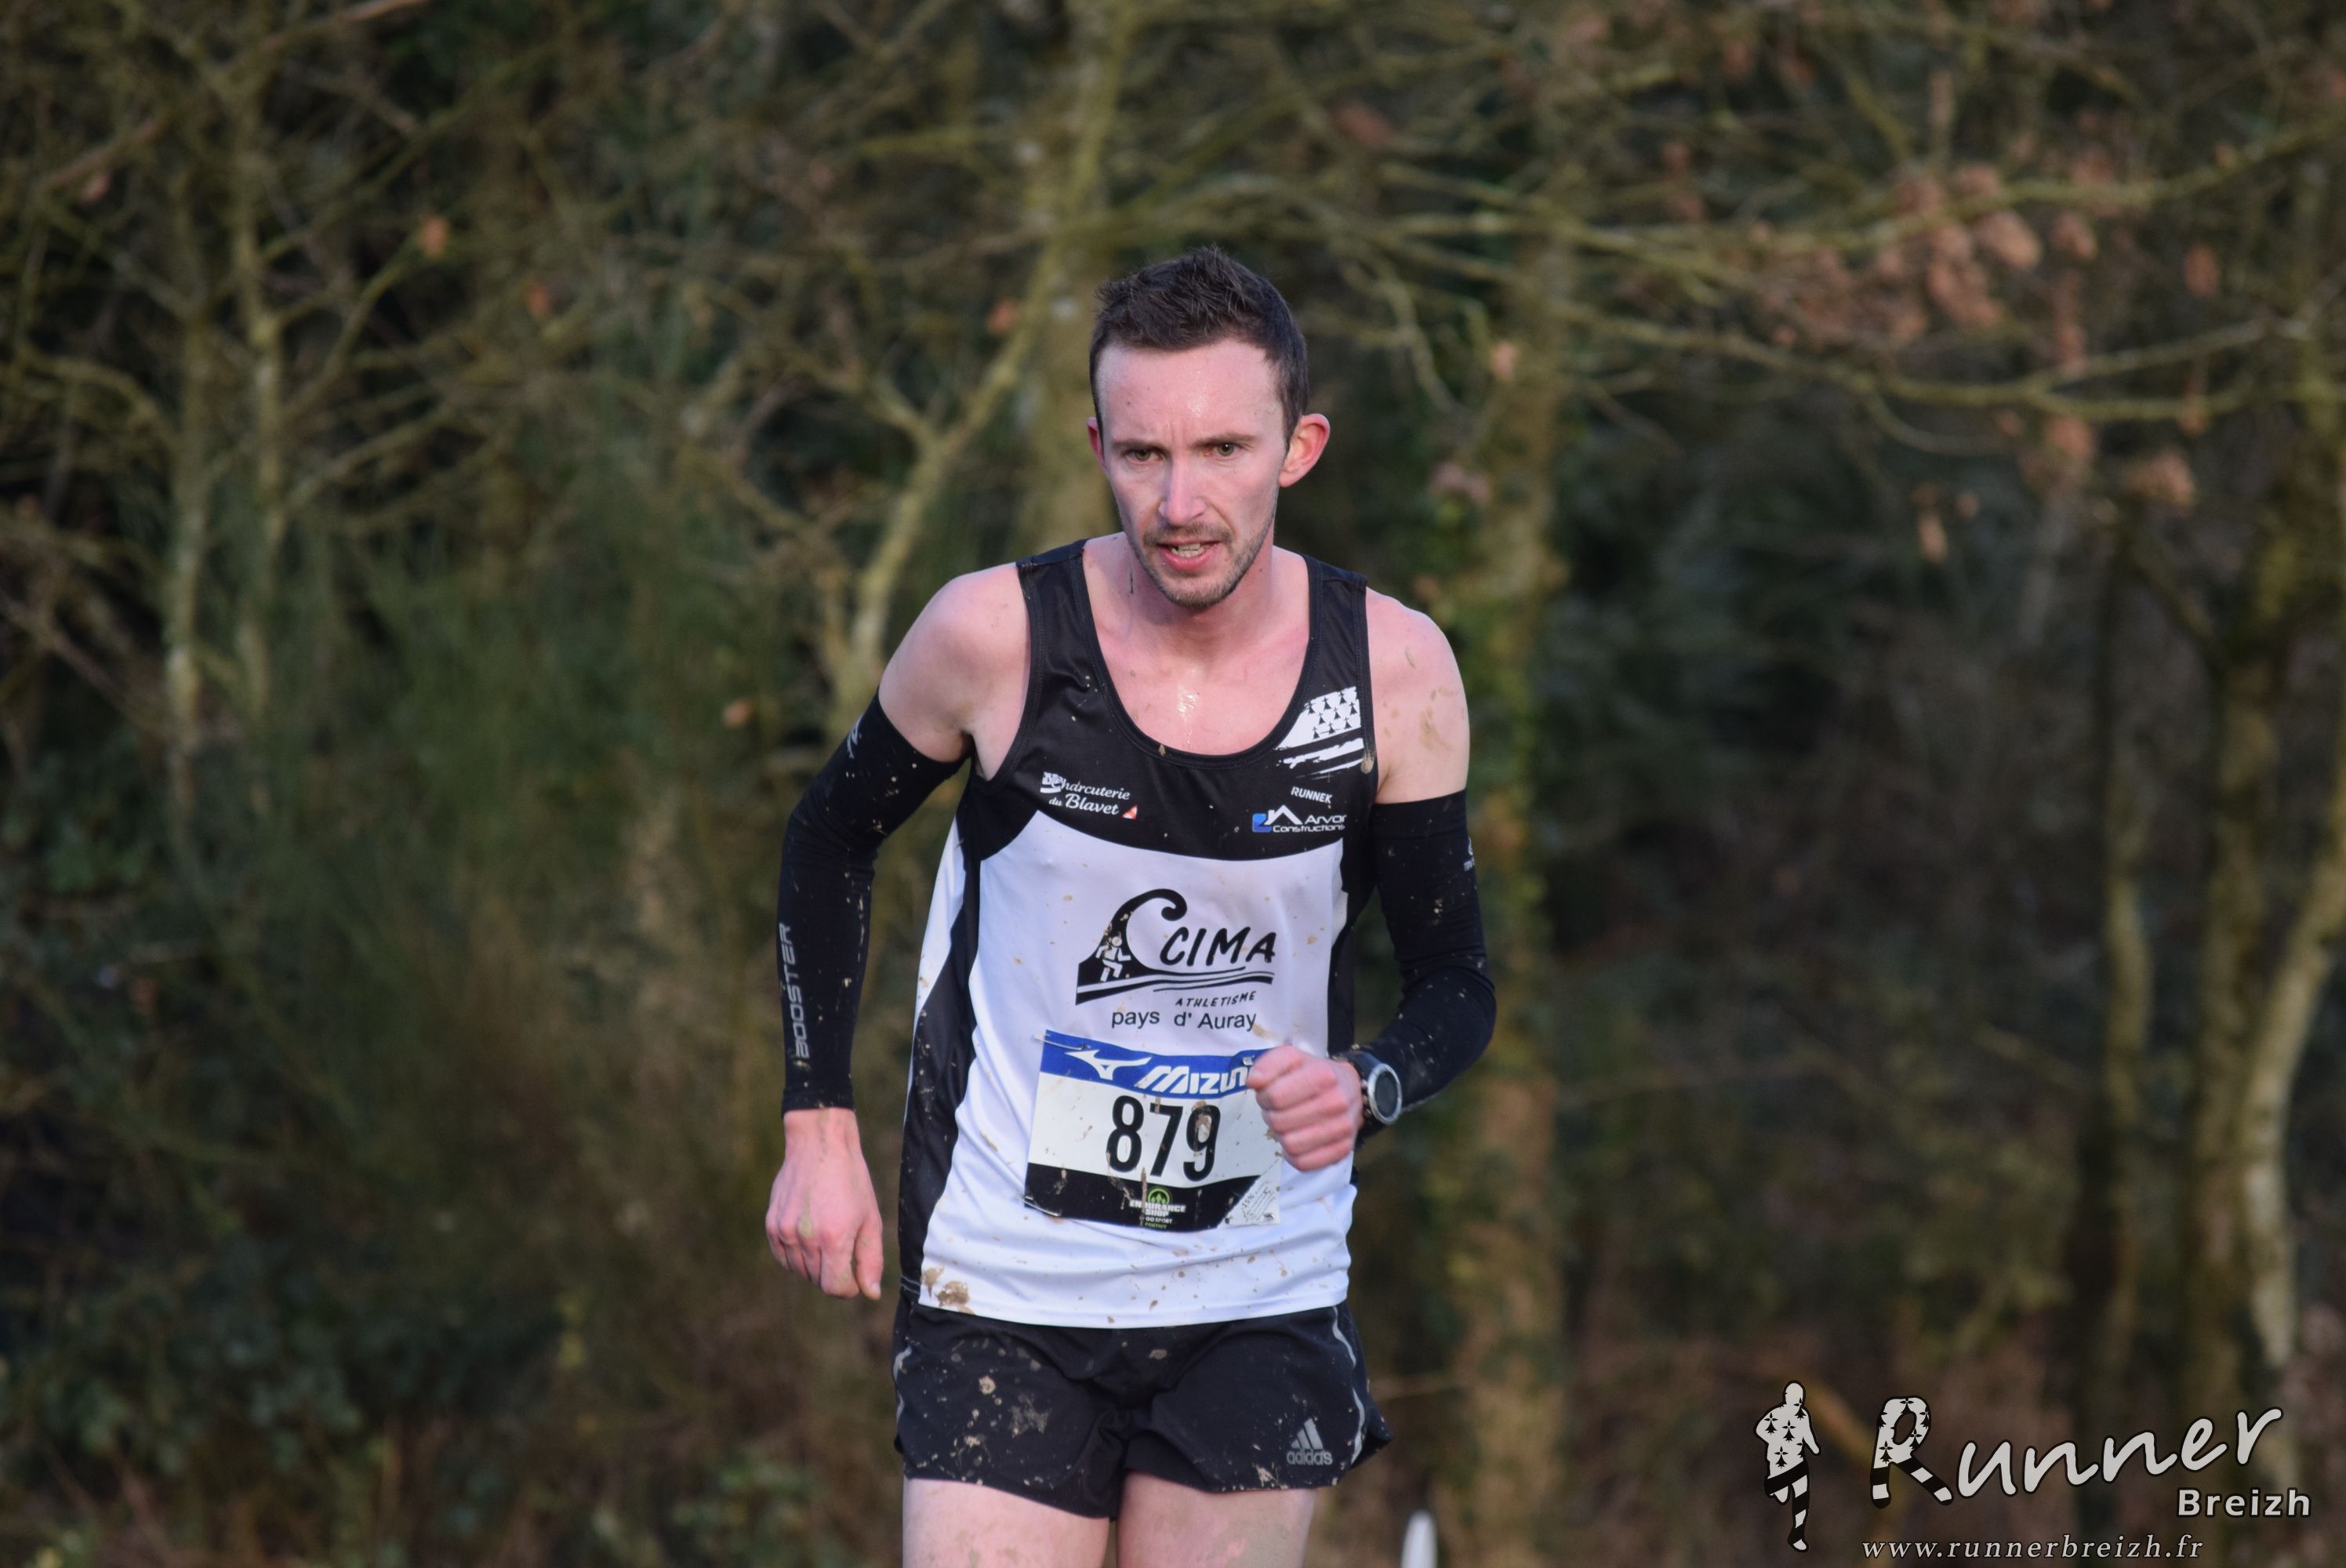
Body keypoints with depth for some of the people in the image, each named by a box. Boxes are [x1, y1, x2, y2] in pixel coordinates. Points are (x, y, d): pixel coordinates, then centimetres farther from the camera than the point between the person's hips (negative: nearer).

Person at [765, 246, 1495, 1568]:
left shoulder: (1397, 671, -8)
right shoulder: (995, 636, -12)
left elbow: (1457, 978, 2)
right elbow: (832, 840, 7)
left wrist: (1368, 1089, -20)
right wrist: (820, 1125, 3)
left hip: (1265, 1301, 2)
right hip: (1006, 1294, -2)